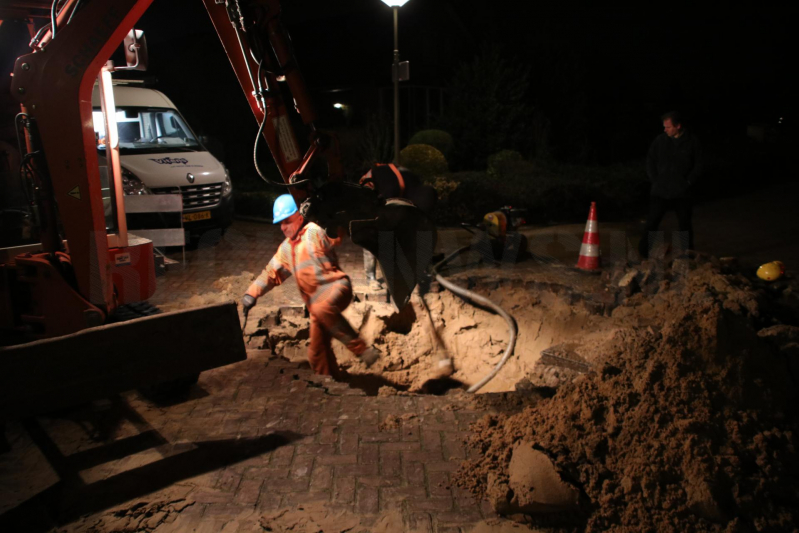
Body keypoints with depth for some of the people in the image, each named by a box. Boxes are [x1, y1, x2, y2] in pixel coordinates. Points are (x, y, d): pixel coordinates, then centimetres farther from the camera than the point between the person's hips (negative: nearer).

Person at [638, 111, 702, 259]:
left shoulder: (692, 141, 0)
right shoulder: (660, 140, 2)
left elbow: (698, 166, 5)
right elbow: (650, 162, 9)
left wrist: (688, 182, -4)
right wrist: (655, 180, 1)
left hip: (682, 192, 0)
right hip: (660, 191, 0)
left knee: (685, 224, 7)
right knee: (651, 222, -2)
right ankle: (643, 254, 5)